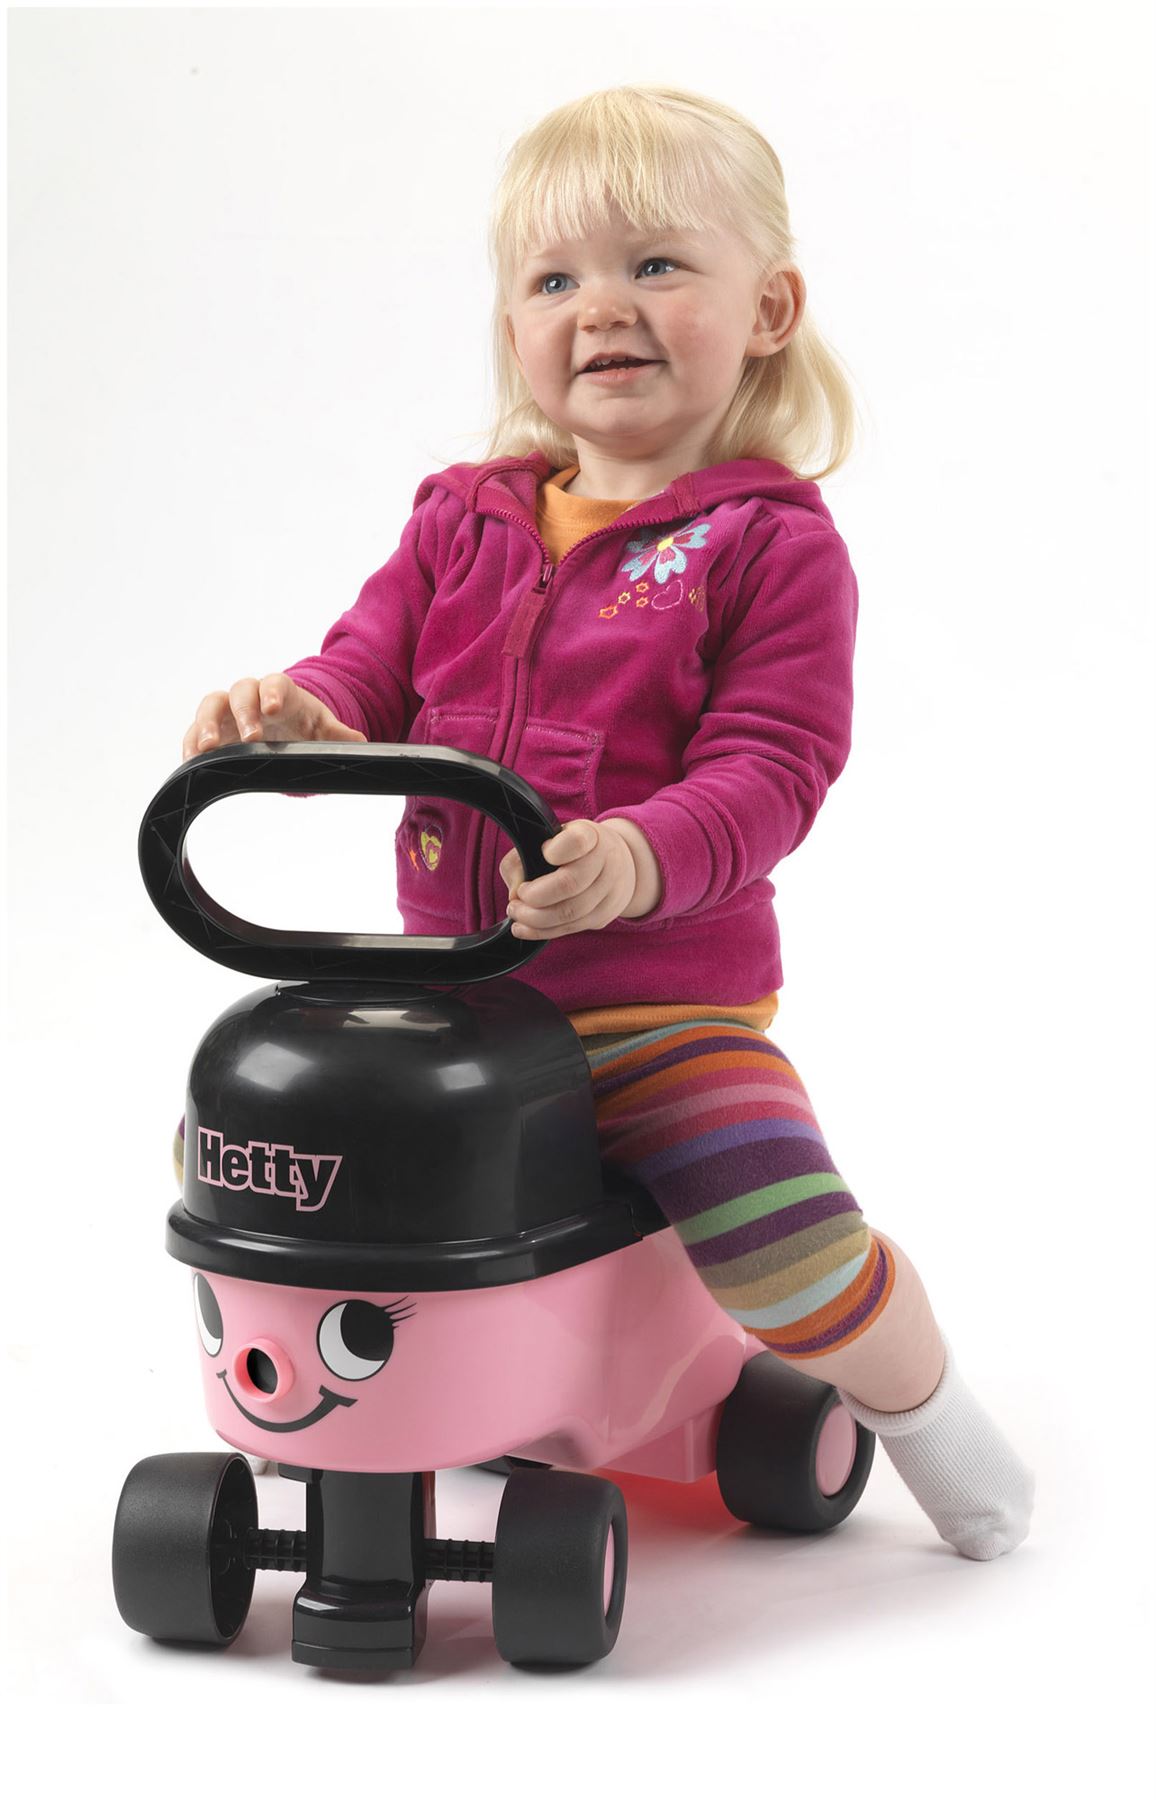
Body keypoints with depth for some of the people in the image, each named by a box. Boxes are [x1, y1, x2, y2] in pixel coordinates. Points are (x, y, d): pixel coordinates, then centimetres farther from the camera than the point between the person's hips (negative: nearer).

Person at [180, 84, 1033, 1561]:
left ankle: (920, 1403, 8)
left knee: (781, 1245, -26)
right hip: (446, 989, 6)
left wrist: (637, 859, -35)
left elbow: (765, 772, -15)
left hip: (666, 1011, -5)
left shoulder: (773, 544, -7)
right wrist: (291, 712, -18)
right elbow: (370, 679, 6)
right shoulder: (462, 521, 8)